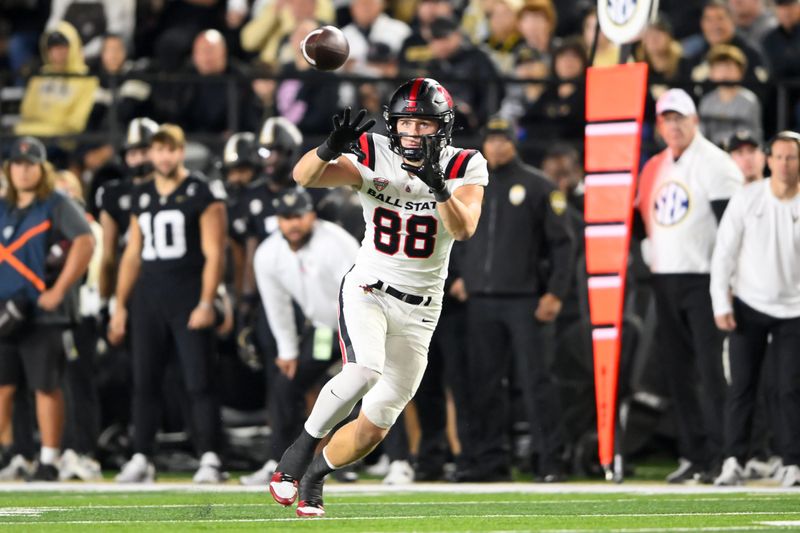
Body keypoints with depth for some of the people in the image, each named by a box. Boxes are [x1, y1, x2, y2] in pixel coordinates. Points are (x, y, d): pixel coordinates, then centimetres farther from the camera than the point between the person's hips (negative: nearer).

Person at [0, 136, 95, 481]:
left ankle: (48, 462, 6)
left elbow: (85, 242, -17)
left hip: (44, 313, -5)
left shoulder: (58, 206, -4)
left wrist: (59, 291, -19)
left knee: (46, 387, -1)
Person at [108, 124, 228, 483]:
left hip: (188, 300, -5)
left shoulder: (202, 194, -3)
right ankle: (141, 459, 11)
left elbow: (213, 254, -7)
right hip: (148, 301, 5)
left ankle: (209, 460, -7)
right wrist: (120, 305, 15)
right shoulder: (142, 197, 14)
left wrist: (206, 303, -16)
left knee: (199, 383, -7)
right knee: (144, 383, 6)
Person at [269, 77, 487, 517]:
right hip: (367, 292, -2)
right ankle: (300, 451, -14)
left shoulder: (463, 168, -7)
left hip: (418, 311, 2)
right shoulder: (373, 157, -9)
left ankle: (313, 476, 27)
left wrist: (438, 186, -40)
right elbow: (305, 177, -22)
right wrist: (330, 148, -43)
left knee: (374, 428, 2)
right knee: (364, 371, -32)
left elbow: (464, 229, -23)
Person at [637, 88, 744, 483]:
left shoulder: (714, 164, -6)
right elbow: (645, 219, 25)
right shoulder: (655, 168, 15)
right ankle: (694, 455, 13)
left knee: (712, 370, -11)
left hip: (703, 281, -7)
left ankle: (722, 455, -10)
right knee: (677, 373, 7)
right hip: (664, 280, 7)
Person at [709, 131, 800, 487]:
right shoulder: (747, 200, -5)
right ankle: (734, 461, 2)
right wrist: (721, 304, -7)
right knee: (741, 386, -1)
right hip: (748, 307, 0)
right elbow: (724, 253, -2)